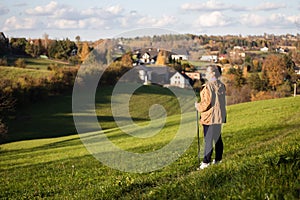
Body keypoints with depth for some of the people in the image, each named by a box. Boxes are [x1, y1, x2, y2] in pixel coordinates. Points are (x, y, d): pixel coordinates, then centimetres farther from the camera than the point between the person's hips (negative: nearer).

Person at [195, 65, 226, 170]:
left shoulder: (208, 86, -18)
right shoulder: (221, 85, 7)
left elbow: (207, 102, -20)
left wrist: (198, 106, -3)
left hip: (209, 117, -8)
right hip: (219, 116, 8)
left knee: (208, 140, -4)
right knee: (217, 138, 15)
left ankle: (206, 162, -1)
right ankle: (218, 159, 24)